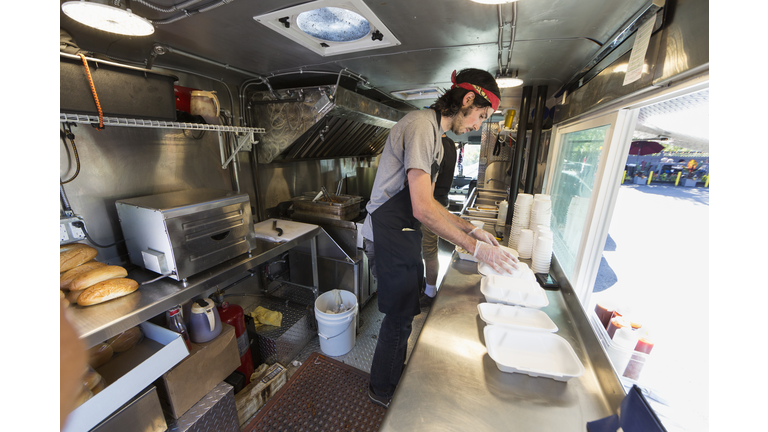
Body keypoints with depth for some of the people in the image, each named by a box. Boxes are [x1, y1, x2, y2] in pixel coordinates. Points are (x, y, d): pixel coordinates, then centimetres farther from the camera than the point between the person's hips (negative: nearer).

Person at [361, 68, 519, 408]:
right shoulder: (422, 125, -17)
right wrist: (475, 248, -17)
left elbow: (426, 202, 16)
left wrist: (470, 229, 11)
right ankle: (382, 390, 35)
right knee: (399, 316, 7)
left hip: (403, 235, 10)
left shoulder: (432, 131, 16)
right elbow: (423, 210, -25)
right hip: (388, 236, -10)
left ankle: (396, 372, 46)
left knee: (404, 311, 21)